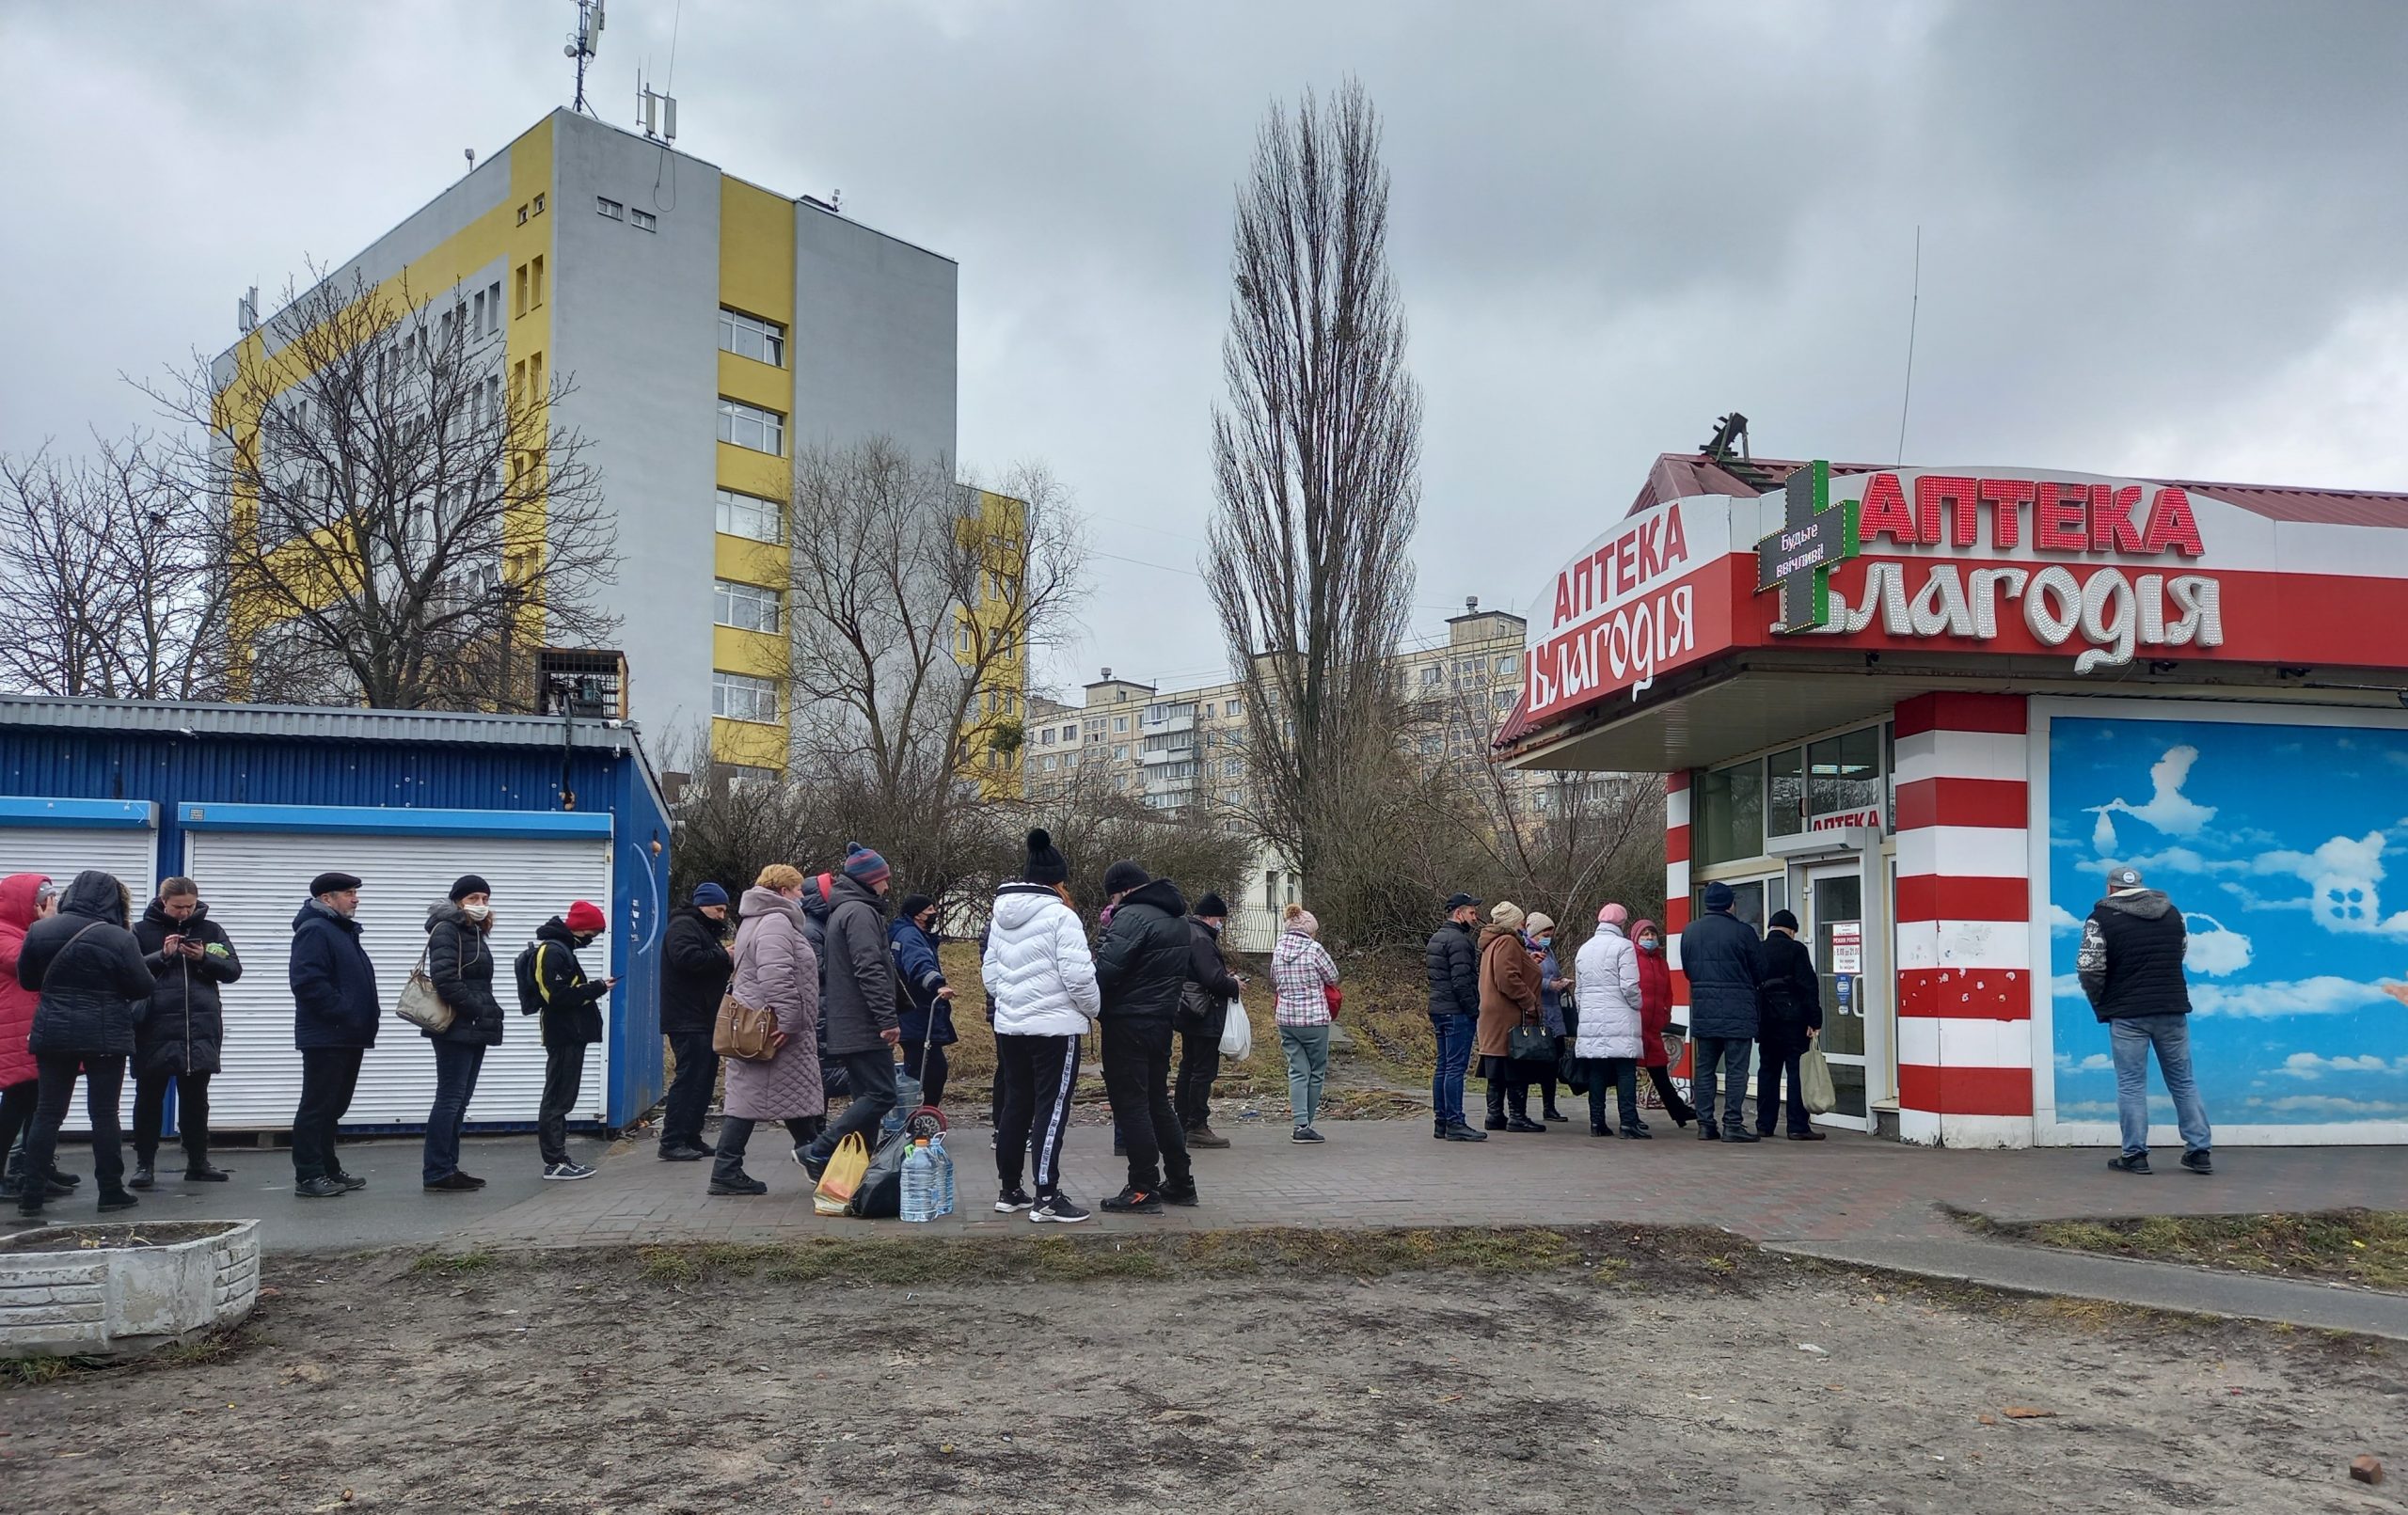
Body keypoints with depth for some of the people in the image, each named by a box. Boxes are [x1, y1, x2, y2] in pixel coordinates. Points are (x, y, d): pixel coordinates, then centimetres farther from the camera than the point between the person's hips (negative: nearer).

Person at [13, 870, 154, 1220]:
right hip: (105, 1037, -3)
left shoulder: (40, 931, -1)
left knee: (47, 1114, 8)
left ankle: (32, 1194, 7)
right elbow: (143, 988, -7)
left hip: (53, 1034, 3)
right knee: (104, 1114, 3)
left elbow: (27, 979, 11)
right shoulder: (119, 939, -13)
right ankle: (111, 1191, 8)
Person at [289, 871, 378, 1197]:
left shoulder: (342, 931, 21)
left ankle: (328, 1170, 21)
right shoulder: (314, 930, -12)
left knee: (333, 1106, 14)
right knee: (317, 1107, -6)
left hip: (347, 1036, 10)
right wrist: (343, 1013, -21)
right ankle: (308, 1176, -3)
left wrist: (363, 1017, 16)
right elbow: (308, 982, -22)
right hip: (326, 1036, -10)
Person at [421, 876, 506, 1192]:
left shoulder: (475, 933, 19)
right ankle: (436, 1174, -4)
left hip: (474, 1030, 9)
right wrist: (481, 1010, -18)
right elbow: (445, 980, -20)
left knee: (459, 1101, 11)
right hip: (455, 1029, -9)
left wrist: (491, 1012, 8)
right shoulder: (447, 930, -9)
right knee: (450, 1099, -7)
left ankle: (448, 1168, 16)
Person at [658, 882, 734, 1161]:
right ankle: (671, 1143, -9)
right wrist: (724, 957, -19)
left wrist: (730, 964, 8)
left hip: (705, 1020, 11)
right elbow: (687, 958, -27)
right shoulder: (683, 926, -10)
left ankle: (692, 1139, 16)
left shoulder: (705, 929, 24)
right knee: (689, 1079, -12)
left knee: (704, 1078, 11)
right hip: (688, 1020, -11)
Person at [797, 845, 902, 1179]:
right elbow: (870, 970, -21)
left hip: (846, 1026, 10)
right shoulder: (860, 912, -12)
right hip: (864, 1026, -10)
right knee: (881, 1095, -10)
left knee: (866, 1095, 11)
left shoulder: (842, 911, 20)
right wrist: (888, 1019, -22)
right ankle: (818, 1152, -11)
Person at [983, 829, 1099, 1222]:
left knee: (1015, 1105, 14)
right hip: (1055, 1027, -7)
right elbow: (1079, 977, -17)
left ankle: (1009, 1190, 20)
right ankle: (1047, 1197, -1)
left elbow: (989, 973, 15)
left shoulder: (1000, 916, 10)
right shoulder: (1060, 916, -15)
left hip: (1009, 1025, 7)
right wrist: (1094, 1009, 0)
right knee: (1052, 1109, -2)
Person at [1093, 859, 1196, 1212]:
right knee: (1158, 1101, 18)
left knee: (1130, 1105, -3)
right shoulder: (1178, 919, 15)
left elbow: (1106, 968, -25)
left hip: (1128, 1023, -9)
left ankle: (1143, 1191, -3)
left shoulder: (1132, 916, -17)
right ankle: (1180, 1183, 22)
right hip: (1162, 1020, 9)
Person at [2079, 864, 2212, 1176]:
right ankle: (2200, 1151, 14)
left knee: (2131, 1084, 1)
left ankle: (2135, 1155, 1)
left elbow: (2088, 968, -12)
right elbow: (2182, 953, 19)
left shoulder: (2102, 917, -6)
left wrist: (2099, 1002, 3)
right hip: (2172, 1009, 4)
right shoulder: (2172, 912, 11)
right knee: (2183, 1081, 12)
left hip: (2127, 1013, -4)